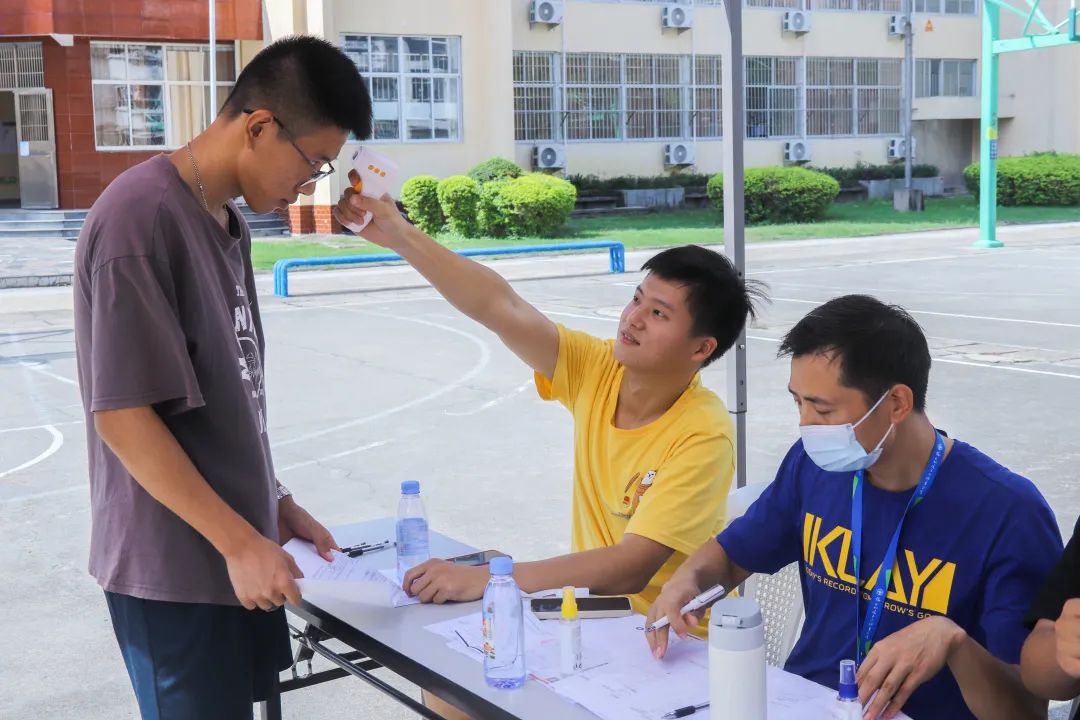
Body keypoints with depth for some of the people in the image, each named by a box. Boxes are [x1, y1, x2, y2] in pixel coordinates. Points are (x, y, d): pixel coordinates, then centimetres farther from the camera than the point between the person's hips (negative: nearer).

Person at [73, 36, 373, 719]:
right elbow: (122, 413, -22)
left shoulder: (229, 222, 9)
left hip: (233, 548, 9)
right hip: (174, 567, -8)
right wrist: (239, 541, -20)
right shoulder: (140, 217, -20)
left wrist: (274, 503, 14)